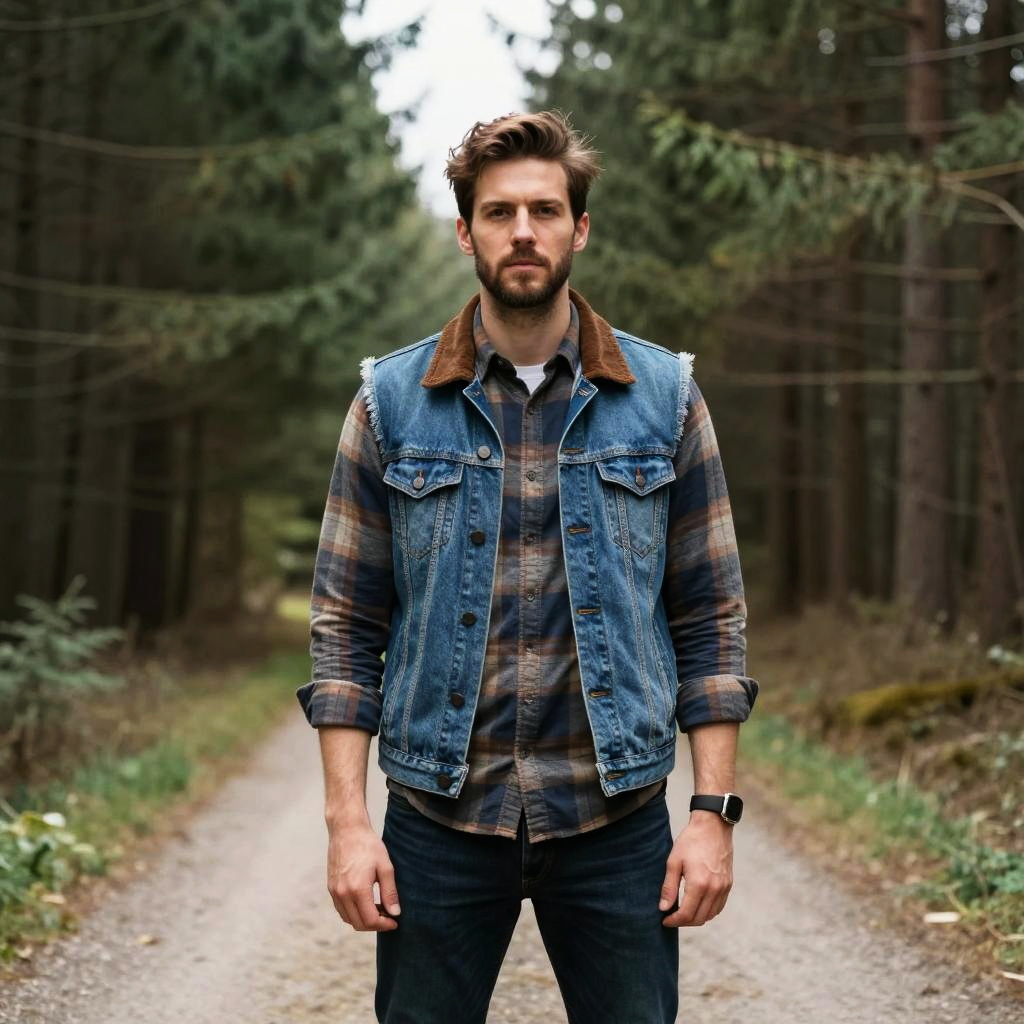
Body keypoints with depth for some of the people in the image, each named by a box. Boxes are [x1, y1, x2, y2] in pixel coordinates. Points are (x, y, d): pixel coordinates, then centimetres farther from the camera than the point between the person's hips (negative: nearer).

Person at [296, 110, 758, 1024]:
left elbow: (712, 617, 4)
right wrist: (346, 818, -5)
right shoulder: (392, 401, 2)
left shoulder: (665, 396, 3)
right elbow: (346, 623, 2)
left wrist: (715, 810, -3)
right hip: (438, 816, 0)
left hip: (617, 819, 0)